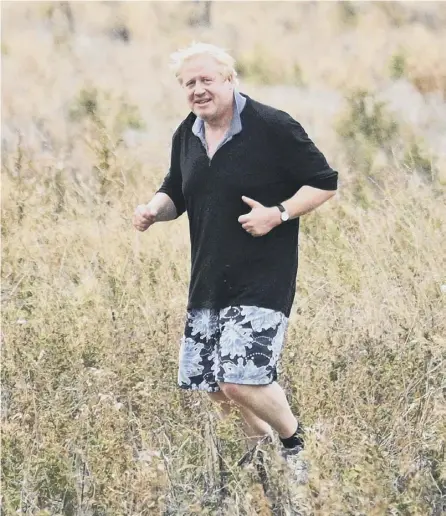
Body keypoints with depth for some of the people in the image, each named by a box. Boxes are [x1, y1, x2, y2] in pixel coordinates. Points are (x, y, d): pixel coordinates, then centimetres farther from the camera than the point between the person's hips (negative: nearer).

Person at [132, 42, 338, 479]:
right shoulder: (187, 136, 7)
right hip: (208, 279, 7)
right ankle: (259, 443, 34)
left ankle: (294, 439, 10)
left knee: (240, 382, -17)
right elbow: (176, 194, 21)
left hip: (262, 280, -7)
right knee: (210, 380, 9)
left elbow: (324, 183, -8)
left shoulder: (273, 128, -12)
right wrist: (154, 209, -2)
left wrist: (277, 214, -21)